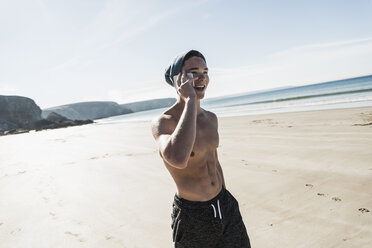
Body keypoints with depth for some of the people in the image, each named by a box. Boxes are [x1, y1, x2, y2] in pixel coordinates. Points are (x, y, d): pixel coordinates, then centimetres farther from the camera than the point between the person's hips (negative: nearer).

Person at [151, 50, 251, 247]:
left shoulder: (211, 118, 2)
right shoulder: (162, 123, -21)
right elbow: (178, 159, -44)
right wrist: (190, 99, -34)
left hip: (225, 206, 6)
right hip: (192, 216, -5)